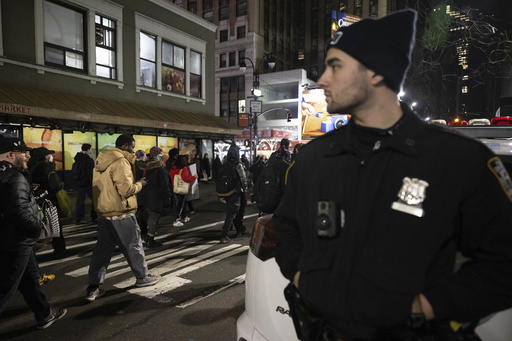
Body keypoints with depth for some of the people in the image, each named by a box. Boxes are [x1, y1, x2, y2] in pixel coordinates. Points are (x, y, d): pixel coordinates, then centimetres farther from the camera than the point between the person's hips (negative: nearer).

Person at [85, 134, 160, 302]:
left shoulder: (101, 161, 11)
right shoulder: (120, 162, -16)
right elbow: (126, 190, -22)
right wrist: (140, 184, -4)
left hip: (103, 213, 8)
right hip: (121, 214, -8)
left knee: (102, 249, 12)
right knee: (134, 246, 9)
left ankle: (93, 288, 14)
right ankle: (142, 277, 25)